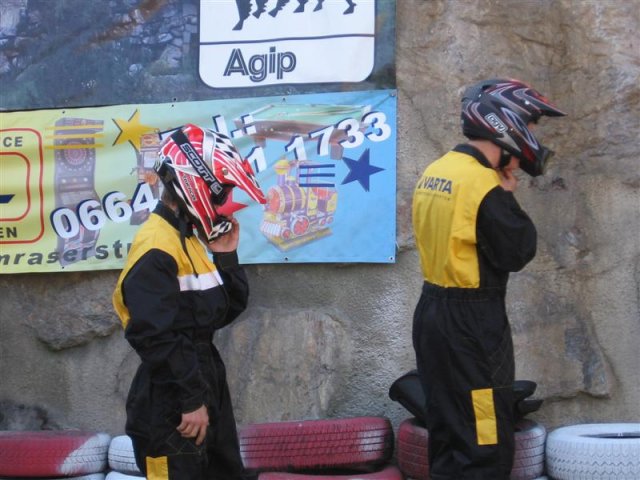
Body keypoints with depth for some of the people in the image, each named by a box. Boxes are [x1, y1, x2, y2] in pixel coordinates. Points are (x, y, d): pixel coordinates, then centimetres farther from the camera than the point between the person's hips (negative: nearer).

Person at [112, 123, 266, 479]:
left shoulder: (191, 240, 13)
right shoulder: (157, 248, -18)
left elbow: (224, 314, 15)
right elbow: (156, 336, -24)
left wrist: (226, 257, 3)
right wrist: (191, 401, -20)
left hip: (206, 389, 10)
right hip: (173, 408, -10)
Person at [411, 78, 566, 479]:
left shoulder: (434, 173, 9)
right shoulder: (484, 184, -19)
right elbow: (517, 253, -13)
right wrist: (508, 194, -2)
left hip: (434, 313, 9)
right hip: (472, 324, -9)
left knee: (449, 436, 18)